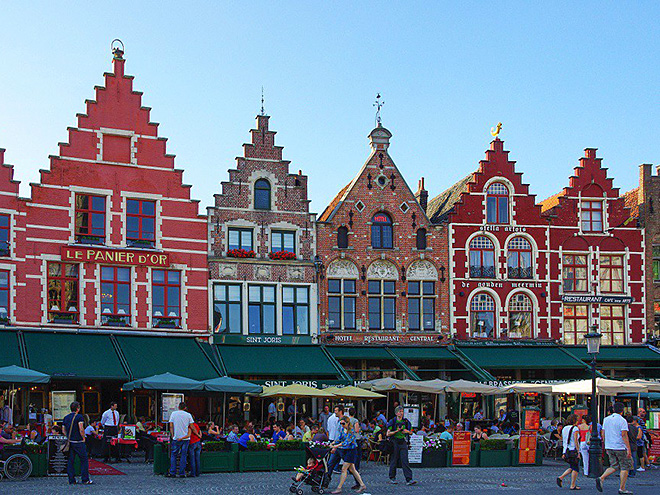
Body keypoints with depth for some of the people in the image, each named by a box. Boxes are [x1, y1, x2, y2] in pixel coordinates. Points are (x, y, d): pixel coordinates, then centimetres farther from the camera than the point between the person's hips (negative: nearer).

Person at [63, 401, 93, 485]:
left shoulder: (66, 417, 11)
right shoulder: (79, 417, -10)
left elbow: (64, 430, 14)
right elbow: (81, 429, -20)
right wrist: (83, 437, -6)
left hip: (70, 442, 6)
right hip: (78, 442, -6)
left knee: (70, 461, 8)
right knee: (84, 460, 1)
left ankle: (71, 480, 9)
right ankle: (85, 480, 0)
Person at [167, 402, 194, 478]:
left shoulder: (173, 414, 3)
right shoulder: (188, 415, 2)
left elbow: (171, 426, 1)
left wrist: (172, 435, 9)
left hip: (176, 438, 0)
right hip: (186, 438, 0)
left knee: (173, 455, 7)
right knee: (183, 455, 5)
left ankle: (172, 472, 1)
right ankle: (182, 473, 3)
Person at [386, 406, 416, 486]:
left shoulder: (405, 421, 9)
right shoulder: (392, 421, -2)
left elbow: (411, 432, 19)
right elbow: (388, 434, -5)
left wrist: (407, 431, -4)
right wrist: (396, 431, -18)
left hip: (403, 442, 2)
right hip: (394, 442, -2)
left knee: (405, 460, -6)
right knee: (394, 460, 4)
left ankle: (409, 479, -12)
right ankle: (392, 478, 19)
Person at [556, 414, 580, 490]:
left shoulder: (564, 429, 12)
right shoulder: (575, 428, -10)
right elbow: (575, 441, -15)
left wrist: (564, 453, 16)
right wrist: (578, 452, -14)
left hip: (566, 450, 7)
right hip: (573, 450, -7)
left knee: (572, 468, 18)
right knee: (575, 468, 2)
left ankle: (560, 478, 3)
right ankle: (573, 485, 2)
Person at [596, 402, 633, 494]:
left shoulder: (606, 419, 8)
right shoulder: (622, 421, -11)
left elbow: (603, 434, 11)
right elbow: (624, 435, -17)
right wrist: (628, 449, -17)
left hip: (609, 447, 6)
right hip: (620, 448, -6)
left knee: (614, 466, 13)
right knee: (625, 467, 6)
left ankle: (601, 479, -8)